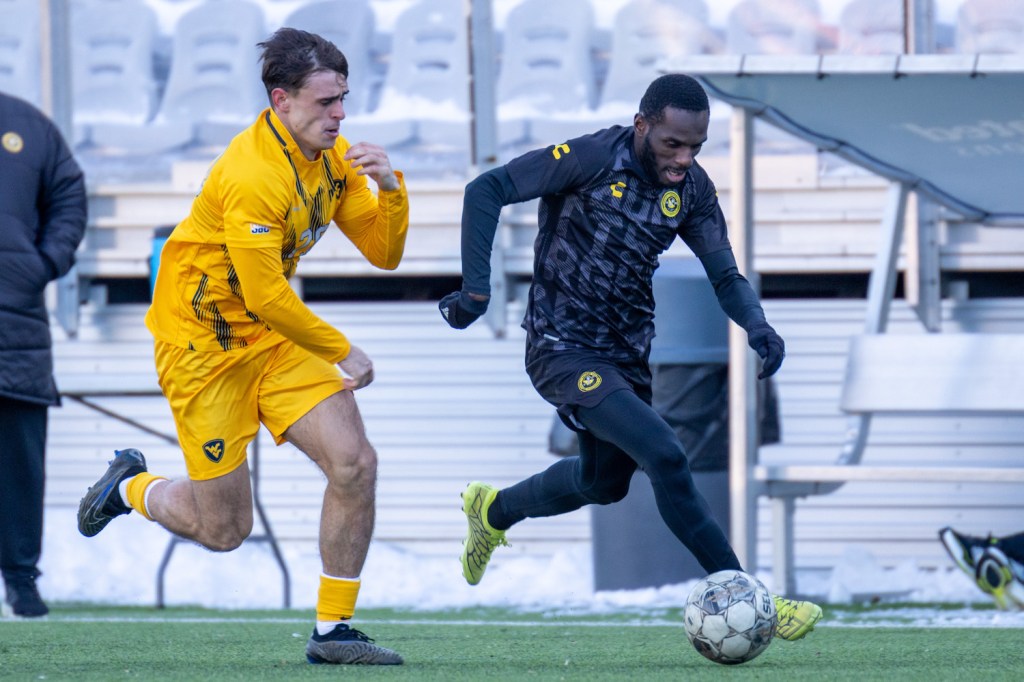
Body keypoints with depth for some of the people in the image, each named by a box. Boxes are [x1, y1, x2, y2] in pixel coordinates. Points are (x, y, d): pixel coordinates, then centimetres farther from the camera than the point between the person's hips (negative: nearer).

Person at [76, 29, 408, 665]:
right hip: (204, 342, -8)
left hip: (274, 334, 8)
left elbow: (383, 253, 3)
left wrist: (390, 187, -17)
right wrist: (343, 352, -14)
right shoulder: (251, 175, -27)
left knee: (355, 464, -11)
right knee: (223, 529, -1)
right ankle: (132, 487, 32)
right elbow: (266, 296, -25)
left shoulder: (333, 157, 0)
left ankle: (334, 630, 0)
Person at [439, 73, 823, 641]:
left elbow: (725, 275, 3)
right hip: (563, 352, -8)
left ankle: (493, 510, 51)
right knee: (665, 456, -22)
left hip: (627, 354, 8)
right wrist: (476, 290, -23)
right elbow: (486, 191, -19)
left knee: (605, 483, 24)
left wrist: (757, 326, -18)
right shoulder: (594, 159, -20)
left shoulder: (691, 188, -1)